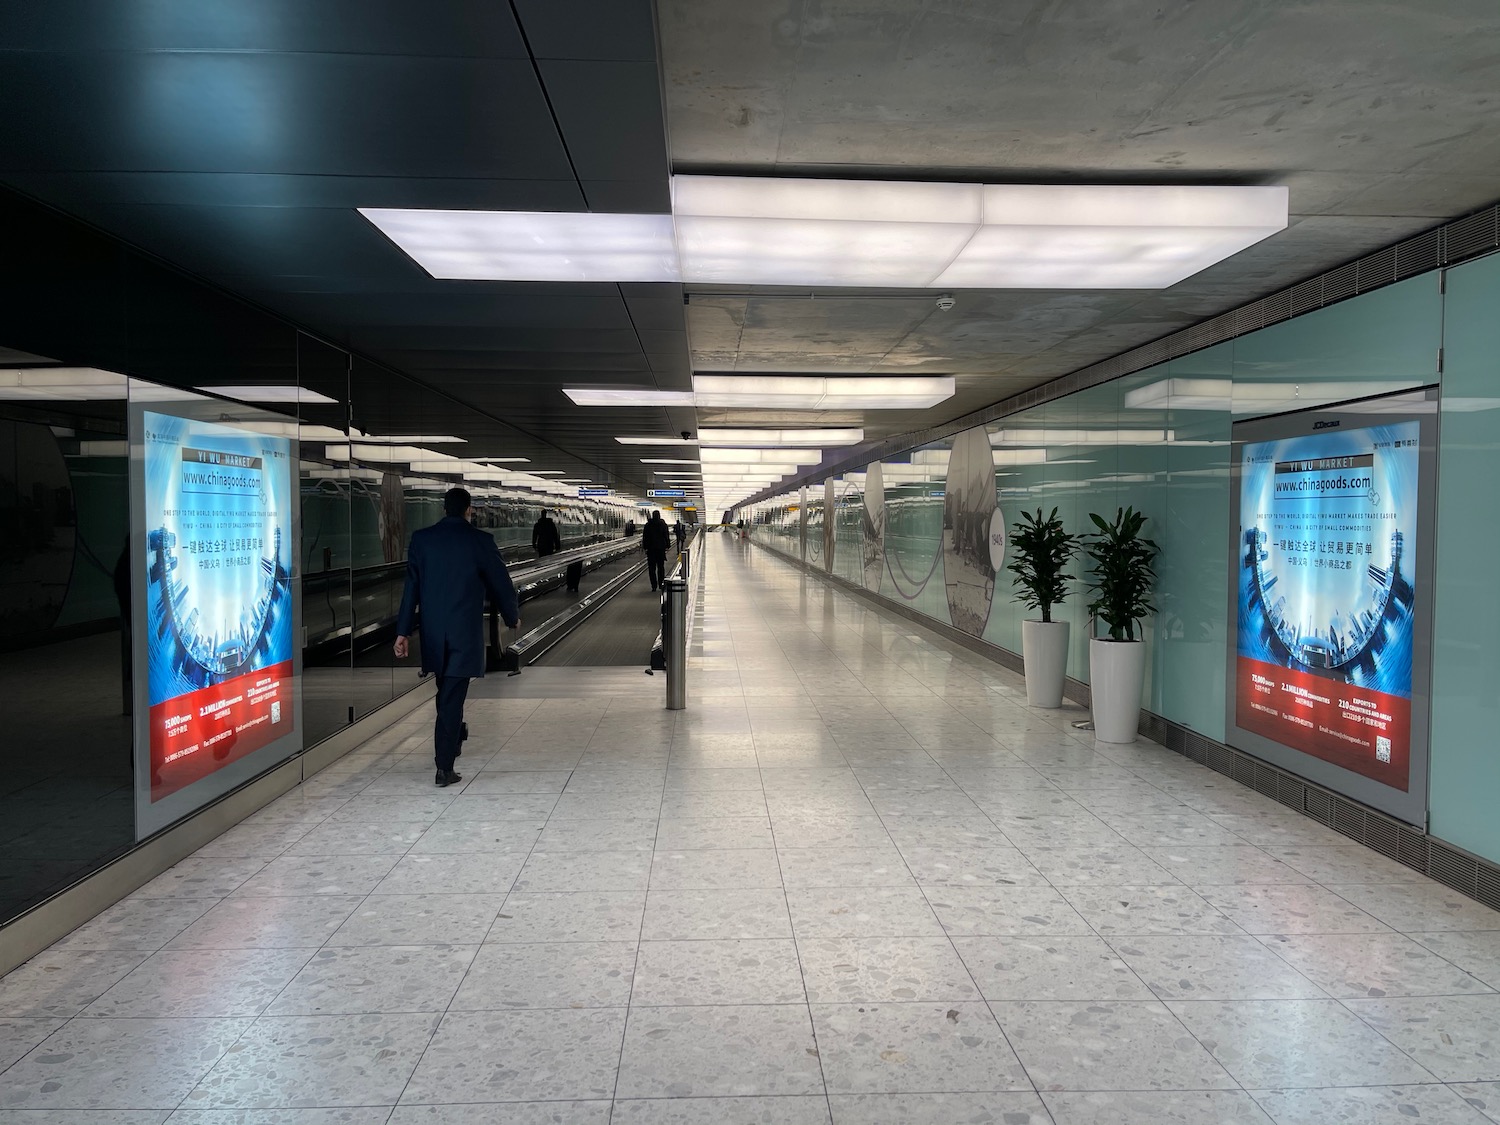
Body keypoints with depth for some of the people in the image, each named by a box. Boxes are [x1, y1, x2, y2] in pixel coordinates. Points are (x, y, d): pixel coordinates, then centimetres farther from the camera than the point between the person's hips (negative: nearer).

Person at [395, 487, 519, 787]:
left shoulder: (421, 538, 1)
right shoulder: (479, 540, -7)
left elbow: (411, 587, 1)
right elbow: (501, 582, 1)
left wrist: (403, 631, 4)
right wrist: (513, 617, 18)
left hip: (433, 632, 4)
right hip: (466, 632, -4)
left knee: (446, 692, 22)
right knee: (453, 696, -2)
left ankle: (451, 744, 39)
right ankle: (444, 766, -3)